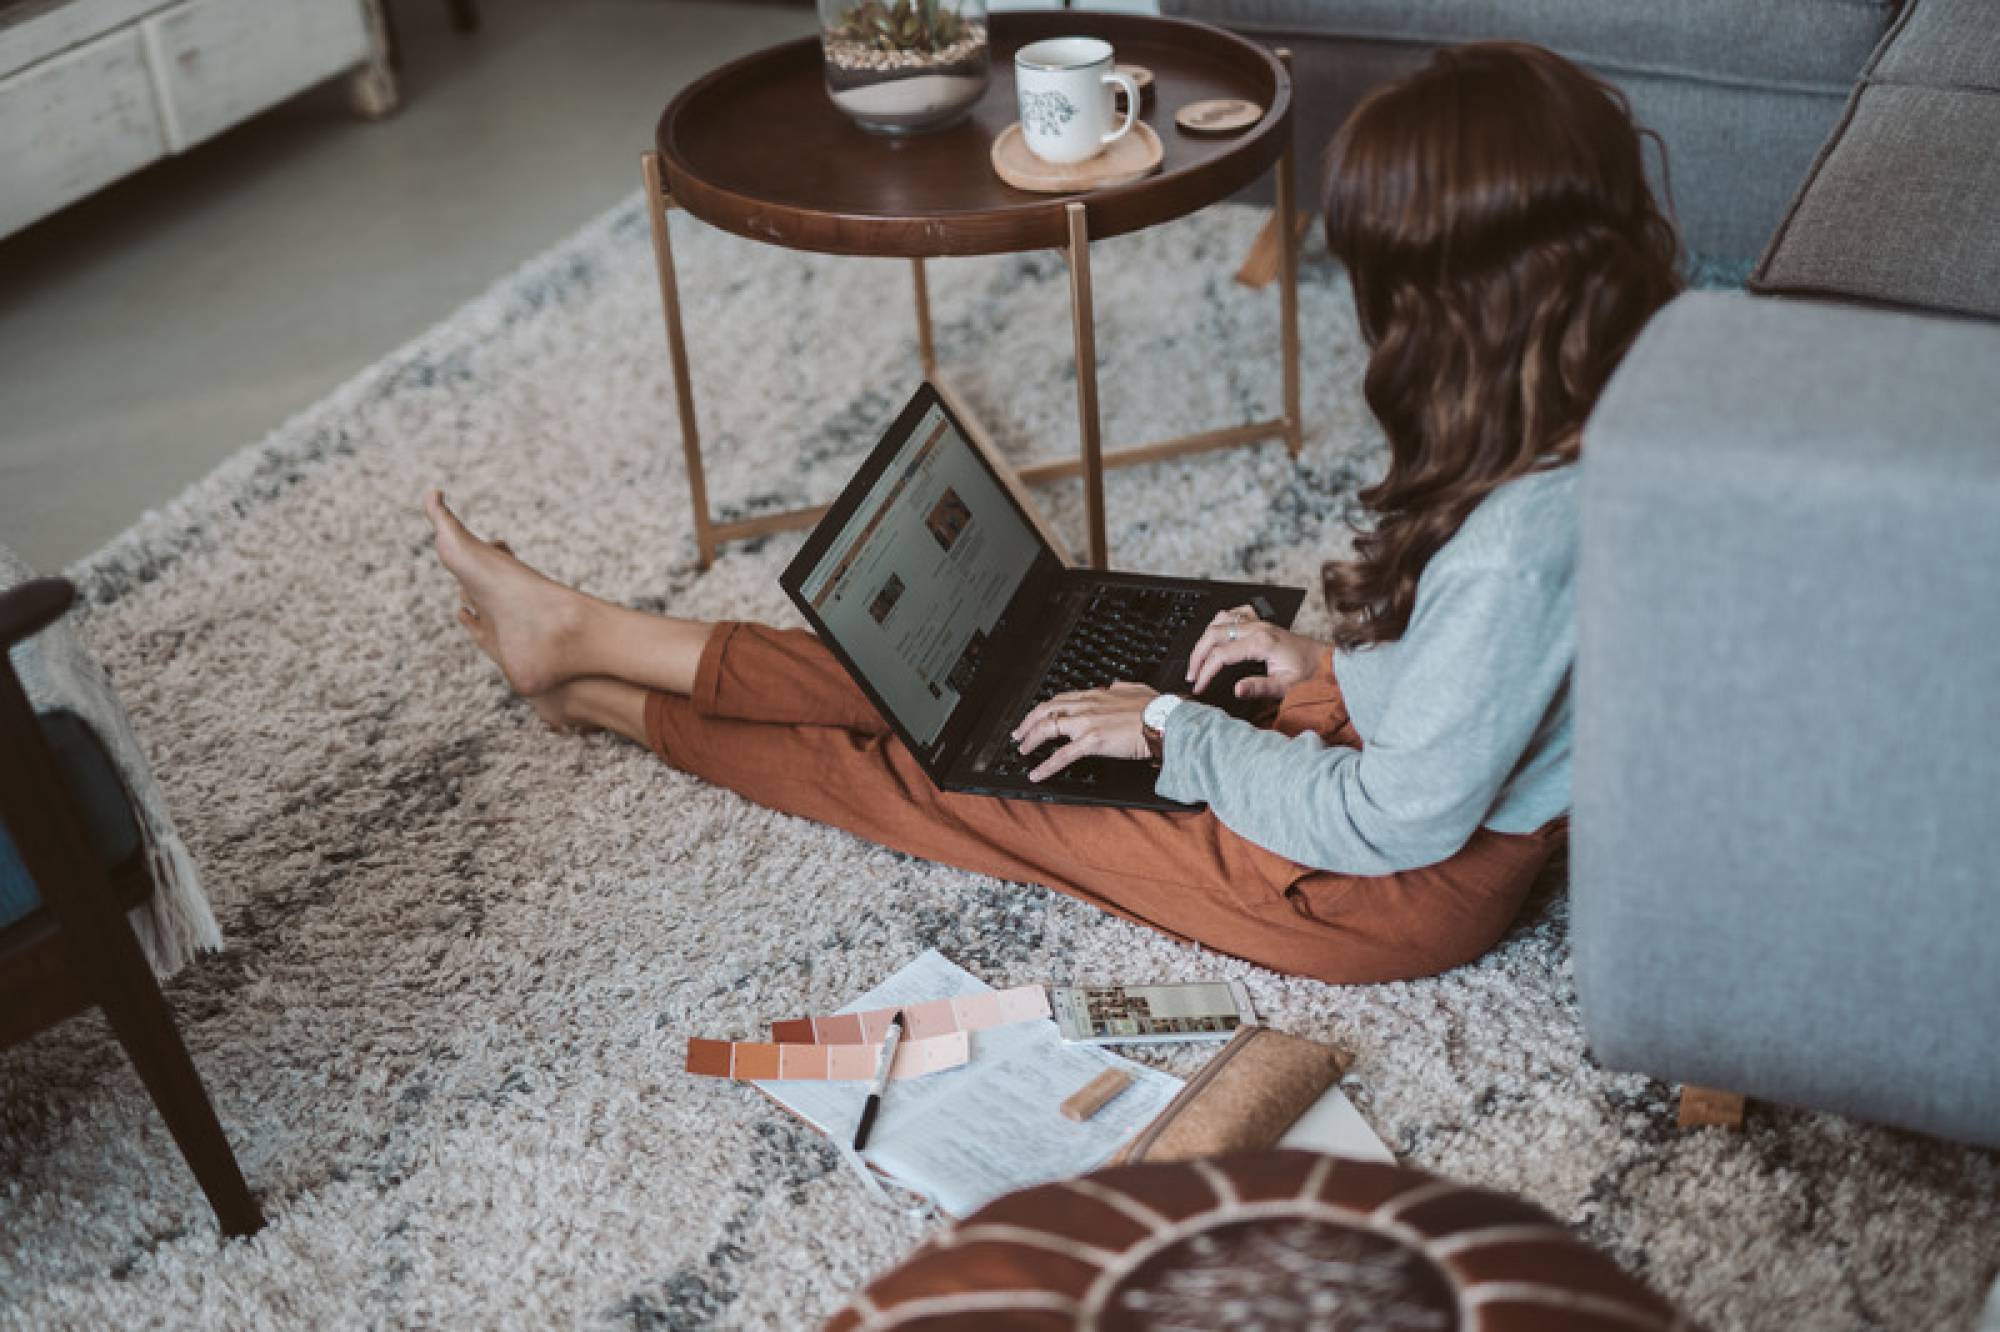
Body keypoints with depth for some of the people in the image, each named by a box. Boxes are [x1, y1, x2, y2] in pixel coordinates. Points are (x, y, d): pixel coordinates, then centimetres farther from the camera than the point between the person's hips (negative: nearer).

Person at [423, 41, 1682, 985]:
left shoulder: (1525, 540, -36)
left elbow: (1399, 820, -27)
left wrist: (1174, 734, -15)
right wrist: (1335, 667, 6)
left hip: (1403, 886, -8)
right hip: (1431, 796, 8)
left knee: (954, 776, 4)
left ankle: (602, 685, 24)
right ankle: (582, 643, 23)